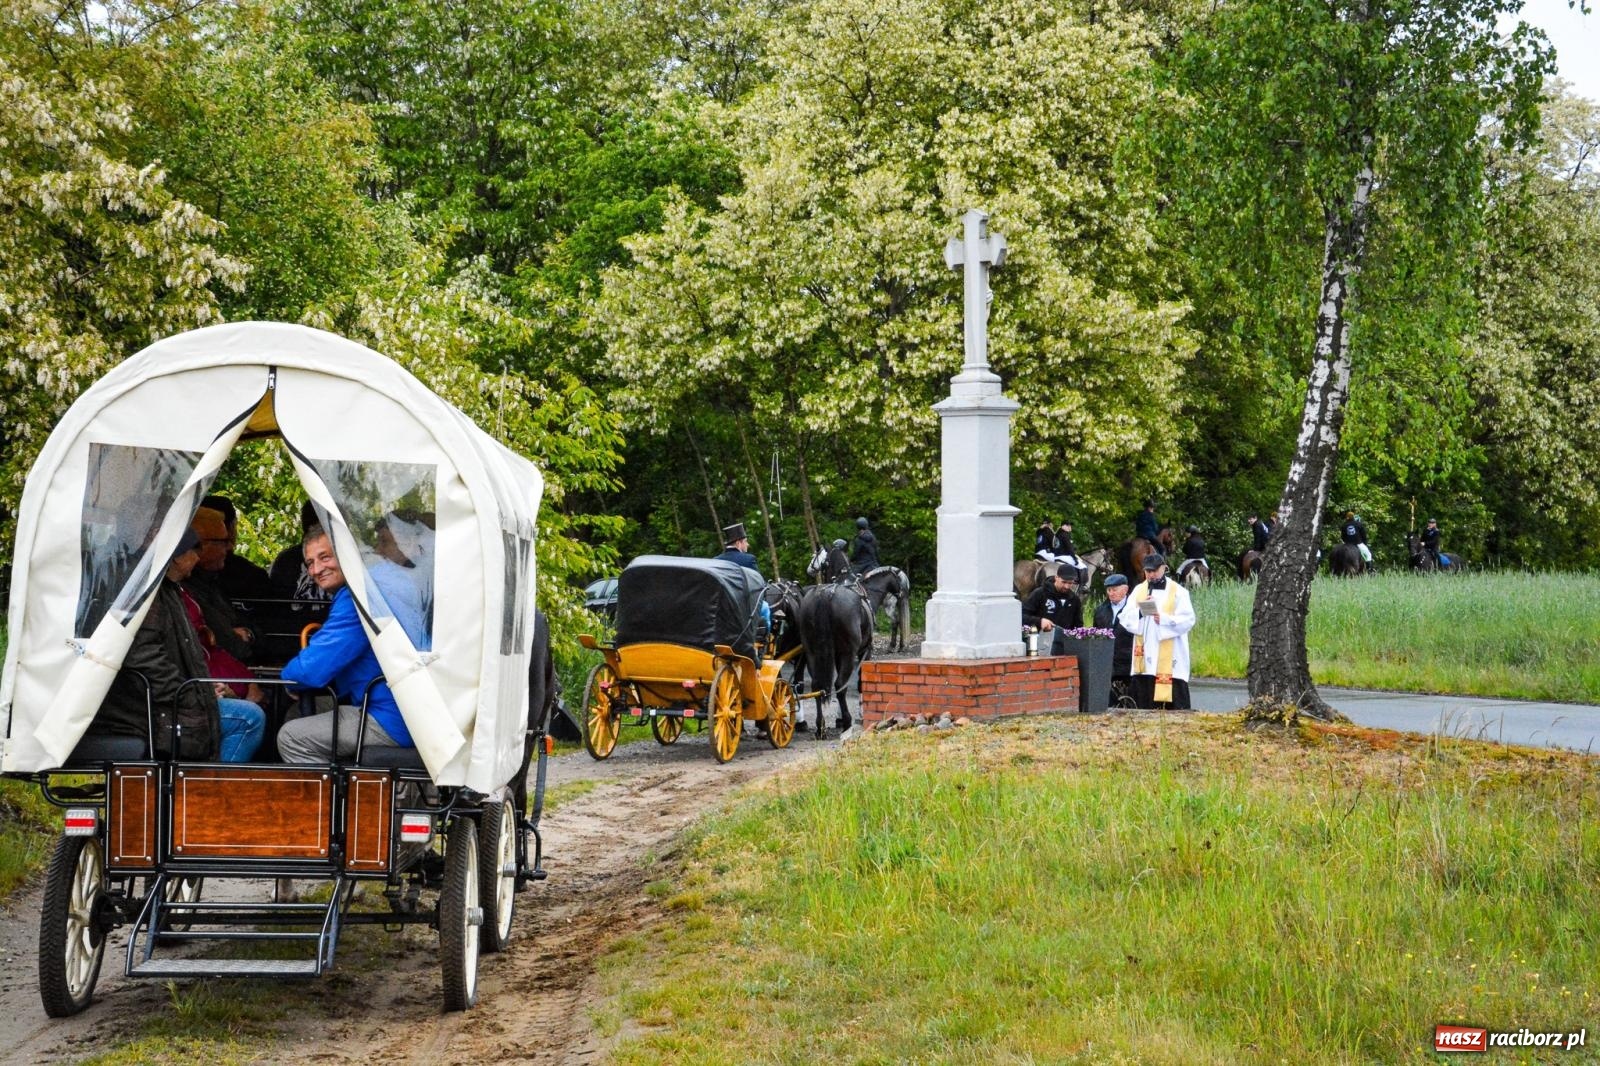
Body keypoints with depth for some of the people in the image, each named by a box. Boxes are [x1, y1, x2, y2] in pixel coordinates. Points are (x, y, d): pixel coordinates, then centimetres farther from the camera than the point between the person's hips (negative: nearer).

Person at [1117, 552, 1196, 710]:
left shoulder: (1178, 591, 3)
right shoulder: (1138, 590, 14)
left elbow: (1188, 620, -6)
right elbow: (1125, 618, 6)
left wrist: (1164, 619, -21)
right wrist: (1140, 611, -13)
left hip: (1169, 658, -3)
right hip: (1145, 657, 4)